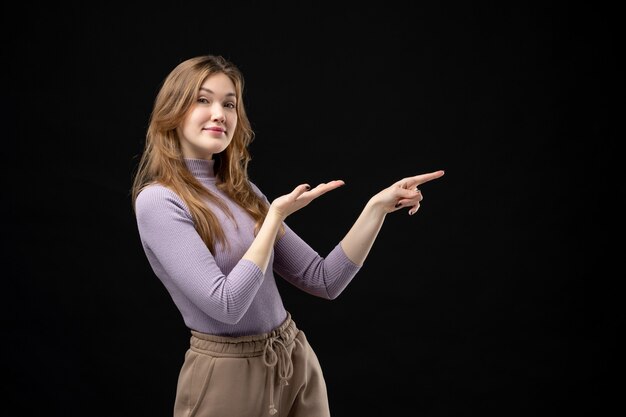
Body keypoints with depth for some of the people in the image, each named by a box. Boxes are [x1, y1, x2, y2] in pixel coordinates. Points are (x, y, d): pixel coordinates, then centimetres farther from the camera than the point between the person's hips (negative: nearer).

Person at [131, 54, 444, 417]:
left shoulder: (243, 191, 8)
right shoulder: (157, 201, -13)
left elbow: (324, 280, 4)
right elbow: (226, 304, -22)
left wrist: (378, 206, -6)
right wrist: (276, 215, -14)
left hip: (298, 363, 7)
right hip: (227, 378, -6)